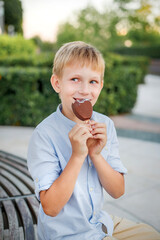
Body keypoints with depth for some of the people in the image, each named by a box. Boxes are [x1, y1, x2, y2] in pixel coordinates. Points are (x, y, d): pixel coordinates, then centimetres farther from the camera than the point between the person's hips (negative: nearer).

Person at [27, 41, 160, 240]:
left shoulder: (105, 126, -5)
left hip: (100, 222, 6)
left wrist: (96, 154, -21)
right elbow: (50, 208, -22)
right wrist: (78, 155, -30)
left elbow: (118, 191, -5)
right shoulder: (44, 134, -22)